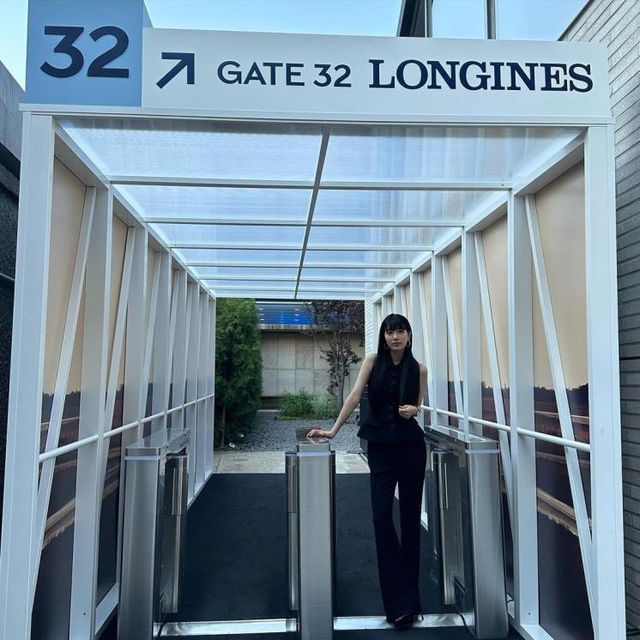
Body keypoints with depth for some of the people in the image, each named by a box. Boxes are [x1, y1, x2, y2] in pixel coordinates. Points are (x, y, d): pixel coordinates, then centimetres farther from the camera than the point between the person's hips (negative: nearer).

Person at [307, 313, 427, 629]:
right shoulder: (373, 361, -2)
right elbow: (355, 395, -8)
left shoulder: (418, 369, 0)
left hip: (411, 446, 0)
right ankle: (400, 602, 3)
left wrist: (412, 409, -12)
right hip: (379, 447, 0)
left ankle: (407, 595, 23)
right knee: (381, 516, -5)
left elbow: (417, 406, 11)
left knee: (410, 516, 7)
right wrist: (333, 429, -14)